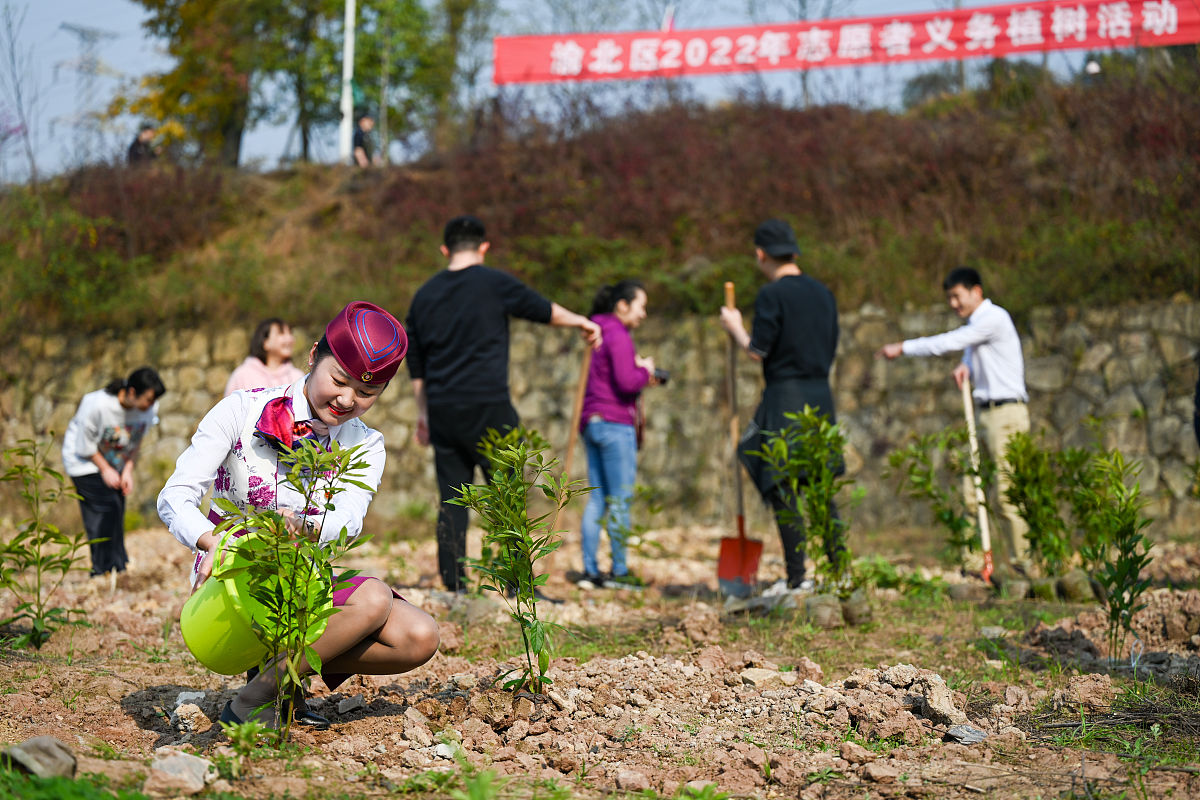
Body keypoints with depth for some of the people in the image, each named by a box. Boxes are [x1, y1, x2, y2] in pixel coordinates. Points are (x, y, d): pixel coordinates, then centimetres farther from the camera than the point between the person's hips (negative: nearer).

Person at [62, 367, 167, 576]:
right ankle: (105, 570, -13)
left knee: (117, 513, 2)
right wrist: (105, 470, -12)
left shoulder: (149, 408, -17)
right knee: (106, 508, -17)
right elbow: (85, 445, -18)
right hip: (85, 460, -6)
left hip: (115, 462, 6)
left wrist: (128, 470, -5)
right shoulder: (97, 405, -33)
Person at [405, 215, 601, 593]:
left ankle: (454, 588, 5)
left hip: (442, 410, 5)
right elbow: (543, 309, 10)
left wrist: (423, 413, 25)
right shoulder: (494, 284, -4)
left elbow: (416, 363, 16)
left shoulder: (424, 294, 11)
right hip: (488, 406, -5)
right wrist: (581, 322, 28)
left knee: (452, 500, 7)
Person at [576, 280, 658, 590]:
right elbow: (626, 382, -21)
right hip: (615, 424, -9)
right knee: (620, 499, -3)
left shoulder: (599, 334, 19)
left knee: (597, 499, 9)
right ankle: (619, 571, 0)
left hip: (592, 422, 9)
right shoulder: (618, 335, -11)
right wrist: (645, 370, -2)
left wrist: (640, 373, 14)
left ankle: (590, 570, 9)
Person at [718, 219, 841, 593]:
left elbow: (757, 350, -12)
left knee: (782, 488, -3)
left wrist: (735, 327, 5)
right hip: (821, 393, 7)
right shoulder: (822, 292, 12)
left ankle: (797, 576, -4)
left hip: (786, 395, -7)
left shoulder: (772, 295, -10)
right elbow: (831, 348, 15)